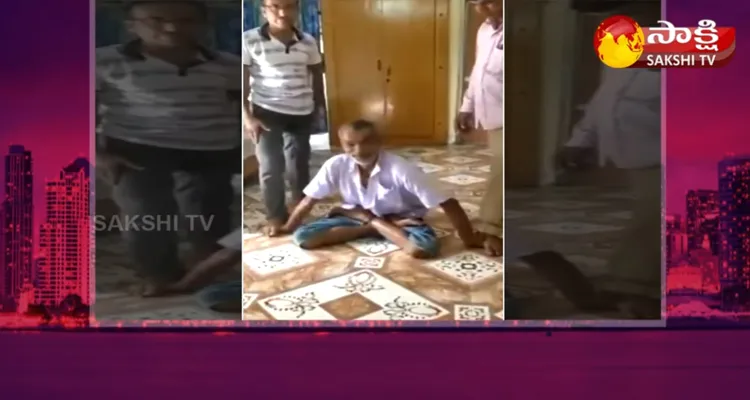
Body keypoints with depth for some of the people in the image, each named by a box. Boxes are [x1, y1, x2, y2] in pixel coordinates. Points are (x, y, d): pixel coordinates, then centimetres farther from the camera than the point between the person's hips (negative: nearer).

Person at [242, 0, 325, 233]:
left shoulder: (308, 42, -1)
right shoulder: (249, 41, -11)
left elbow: (317, 77, 11)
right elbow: (242, 81, -9)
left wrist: (319, 107, 14)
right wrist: (247, 116, -13)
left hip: (302, 114, 3)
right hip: (267, 113, -3)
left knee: (299, 166, 15)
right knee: (270, 167, -4)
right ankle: (276, 218, 12)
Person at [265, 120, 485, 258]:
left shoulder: (400, 169, -31)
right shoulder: (336, 165, -20)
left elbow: (448, 203, -29)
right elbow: (309, 200, -5)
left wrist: (470, 239, -27)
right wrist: (286, 228, 4)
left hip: (400, 219, -3)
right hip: (357, 214, 3)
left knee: (424, 248, -37)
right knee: (303, 237, -19)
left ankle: (375, 224, -8)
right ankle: (373, 226, -7)